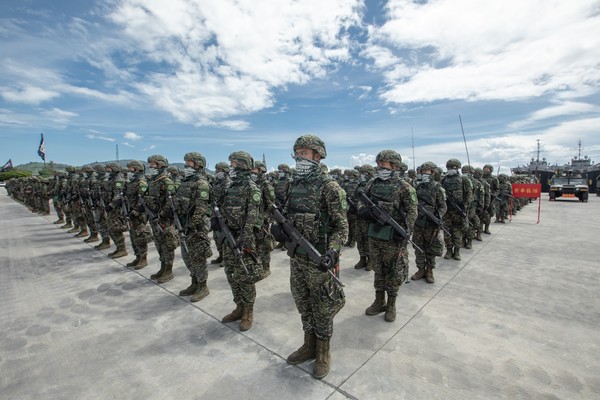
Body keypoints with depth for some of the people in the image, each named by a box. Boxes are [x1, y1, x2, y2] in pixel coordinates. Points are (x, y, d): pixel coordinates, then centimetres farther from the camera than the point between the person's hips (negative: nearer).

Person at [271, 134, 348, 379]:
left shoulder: (329, 186, -14)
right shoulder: (295, 185, 7)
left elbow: (341, 226, -15)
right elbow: (286, 216, 15)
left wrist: (332, 251, -30)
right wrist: (277, 227, -6)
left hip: (319, 259, -6)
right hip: (296, 256, 7)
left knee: (322, 307, 11)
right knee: (303, 304, 20)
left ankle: (323, 353, 32)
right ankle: (309, 346, 41)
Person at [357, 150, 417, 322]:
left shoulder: (404, 186, -7)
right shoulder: (373, 184, 7)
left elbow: (412, 212, -8)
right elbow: (361, 201, 12)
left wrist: (404, 232, -17)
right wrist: (364, 210, -10)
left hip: (393, 237, -4)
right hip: (374, 234, 5)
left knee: (394, 272, 8)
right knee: (378, 270, 16)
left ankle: (391, 304, 26)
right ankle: (379, 301, 32)